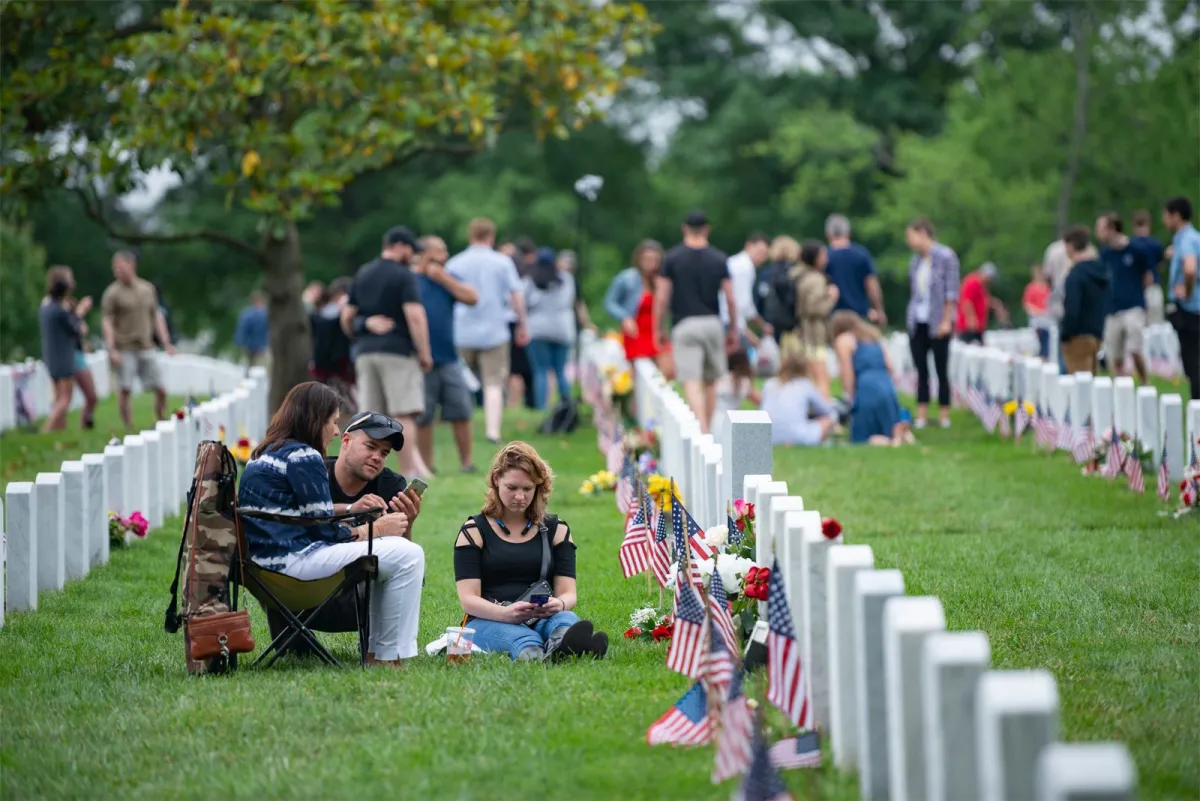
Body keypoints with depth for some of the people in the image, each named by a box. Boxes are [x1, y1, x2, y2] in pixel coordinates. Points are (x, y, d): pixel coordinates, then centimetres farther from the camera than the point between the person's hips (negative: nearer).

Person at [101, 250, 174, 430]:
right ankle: (129, 429, 2)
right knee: (125, 390, -5)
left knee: (160, 390, 1)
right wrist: (112, 350, -14)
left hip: (146, 347, 4)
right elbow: (107, 322, -6)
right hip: (124, 350, -4)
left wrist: (166, 342, 11)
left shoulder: (148, 289, 10)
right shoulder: (112, 293, -3)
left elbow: (157, 317, 17)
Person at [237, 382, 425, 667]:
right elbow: (326, 533, -10)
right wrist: (376, 529, 3)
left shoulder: (266, 454, 18)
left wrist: (350, 509, 20)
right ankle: (388, 657, -6)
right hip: (293, 559, -11)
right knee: (407, 555, -12)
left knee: (392, 550, 24)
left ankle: (376, 649, 20)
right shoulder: (303, 457, -11)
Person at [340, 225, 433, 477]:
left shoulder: (362, 275, 14)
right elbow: (414, 315, -16)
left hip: (365, 352, 6)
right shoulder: (403, 276, -6)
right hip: (398, 350, -6)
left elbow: (346, 317, 17)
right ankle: (410, 471, -11)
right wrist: (424, 353, -11)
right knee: (403, 414, -7)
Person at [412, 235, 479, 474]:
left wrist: (442, 278, -4)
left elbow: (472, 298, 1)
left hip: (449, 358, 4)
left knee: (461, 413, 0)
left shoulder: (447, 278, 14)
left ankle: (466, 462, 8)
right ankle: (427, 466, 10)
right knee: (422, 418, 1)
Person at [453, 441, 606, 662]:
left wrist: (559, 604, -21)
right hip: (489, 621, -2)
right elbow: (468, 599, -3)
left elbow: (568, 593, 7)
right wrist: (506, 613, -26)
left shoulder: (556, 530, 16)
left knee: (567, 620, -34)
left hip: (543, 619, 2)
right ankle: (535, 658, -78)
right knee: (519, 636, -39)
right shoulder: (473, 532, 8)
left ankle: (559, 648, -74)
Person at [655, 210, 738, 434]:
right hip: (712, 323, 3)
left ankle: (702, 429, -24)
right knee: (711, 382, 16)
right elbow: (731, 299, 4)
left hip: (684, 324, -3)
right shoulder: (719, 259, 4)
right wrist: (734, 330, 15)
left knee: (691, 382, -9)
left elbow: (661, 298, -2)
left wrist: (659, 328, 9)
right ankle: (708, 428, 20)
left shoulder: (672, 258, -1)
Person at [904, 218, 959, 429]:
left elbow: (951, 291, -9)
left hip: (937, 323, -6)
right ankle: (922, 415, 6)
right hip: (917, 322, 6)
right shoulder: (916, 260, 12)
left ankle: (944, 416, 4)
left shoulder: (945, 257, -6)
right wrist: (910, 317, 5)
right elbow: (914, 291, 13)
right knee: (921, 370, 5)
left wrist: (946, 320, -13)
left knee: (941, 370, 0)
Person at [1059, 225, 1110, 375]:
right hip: (1097, 333, 8)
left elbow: (1071, 310, -21)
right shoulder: (1101, 271, 10)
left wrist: (1064, 335, -12)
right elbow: (1106, 305, 17)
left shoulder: (1075, 275, -16)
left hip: (1079, 336, -8)